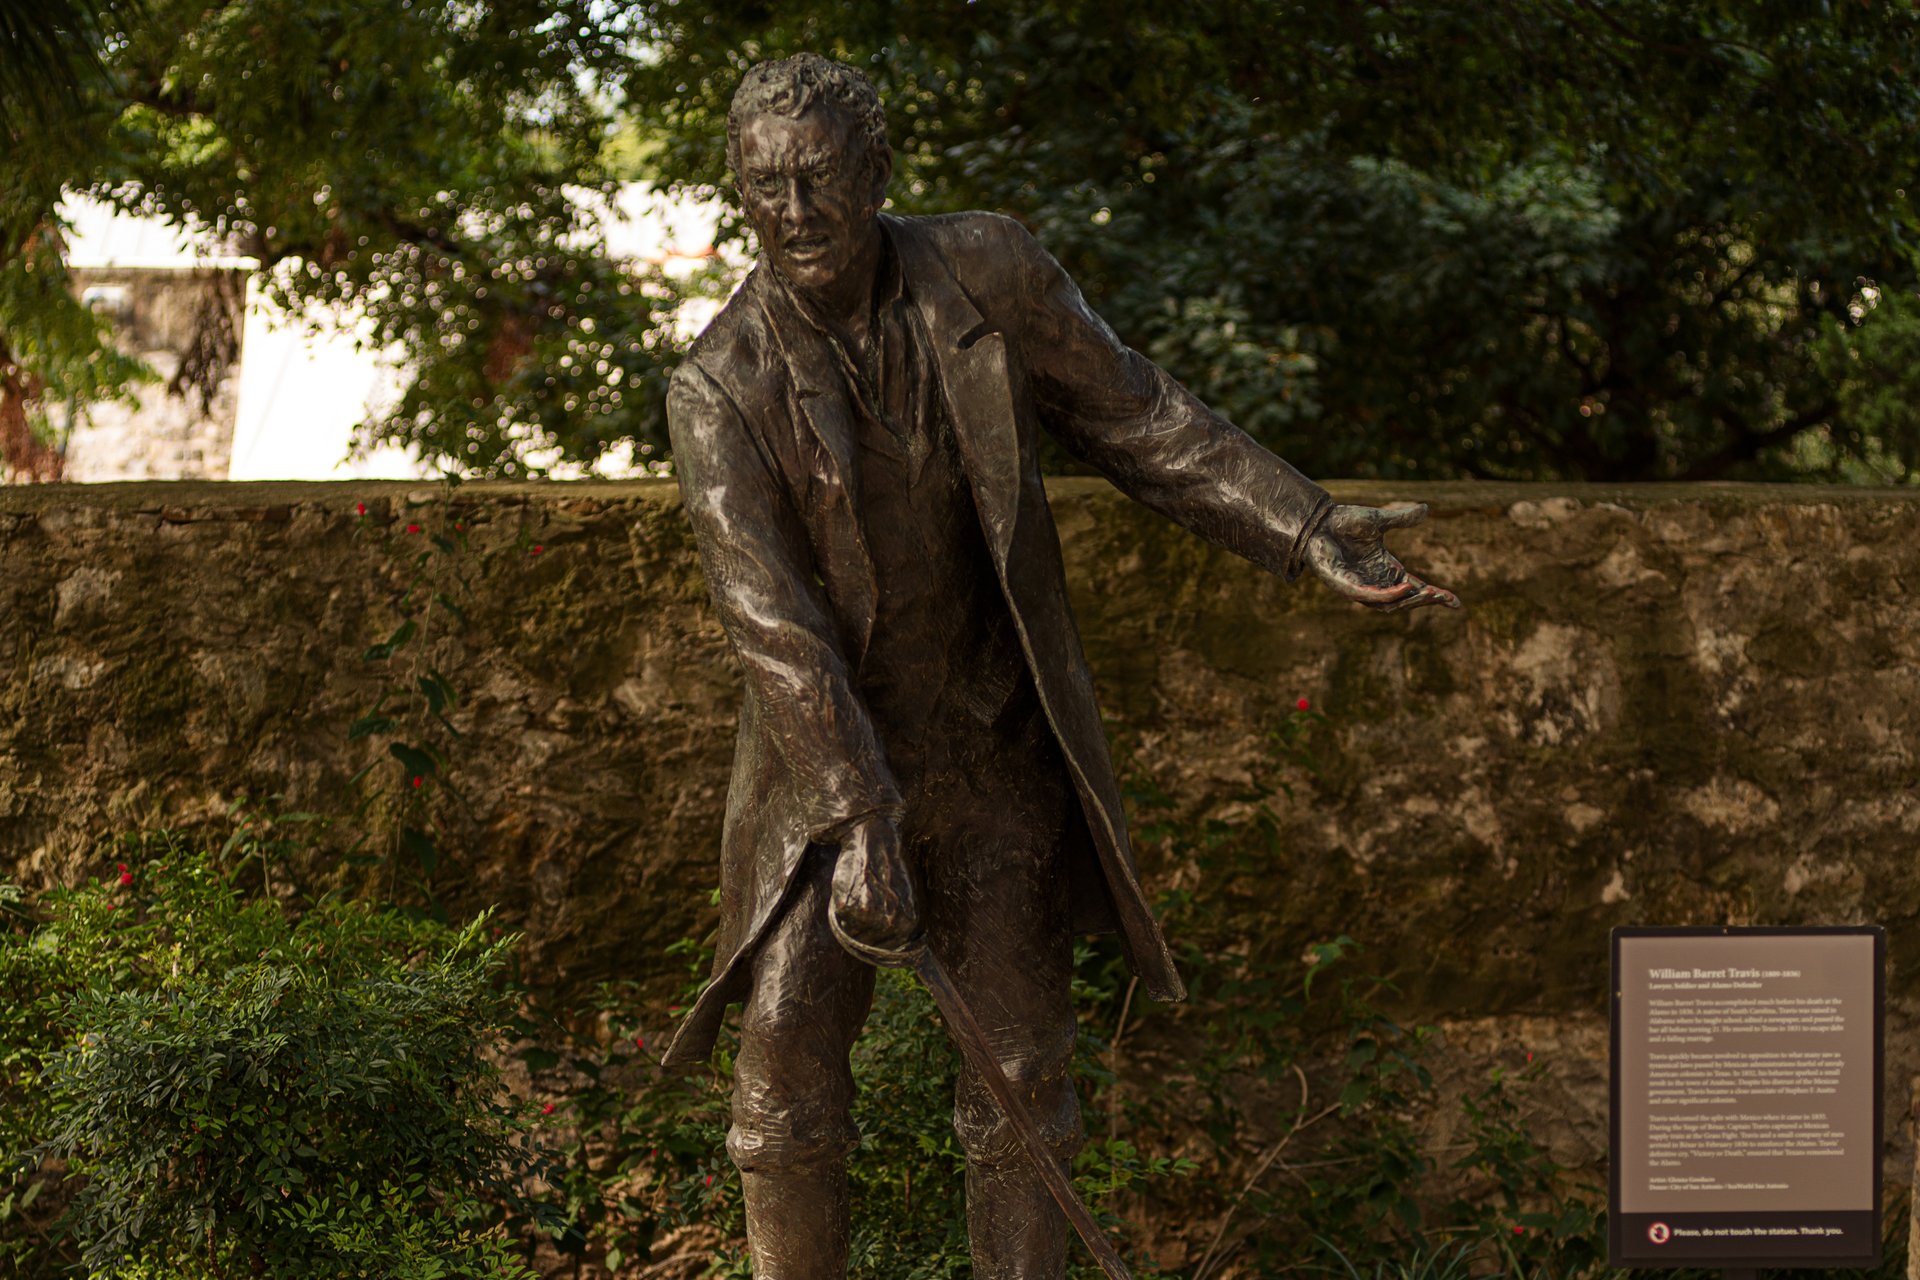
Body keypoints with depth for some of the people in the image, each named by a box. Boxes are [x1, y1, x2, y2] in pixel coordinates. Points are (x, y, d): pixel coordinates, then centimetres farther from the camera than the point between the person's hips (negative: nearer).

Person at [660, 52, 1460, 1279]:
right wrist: (859, 823, -31)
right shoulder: (720, 388, -16)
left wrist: (1310, 530, -11)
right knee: (786, 1053, -7)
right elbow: (770, 616, -23)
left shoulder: (986, 274, -9)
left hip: (996, 751, 2)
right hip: (827, 756, -2)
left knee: (1020, 1064, 6)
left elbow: (1140, 419, -1)